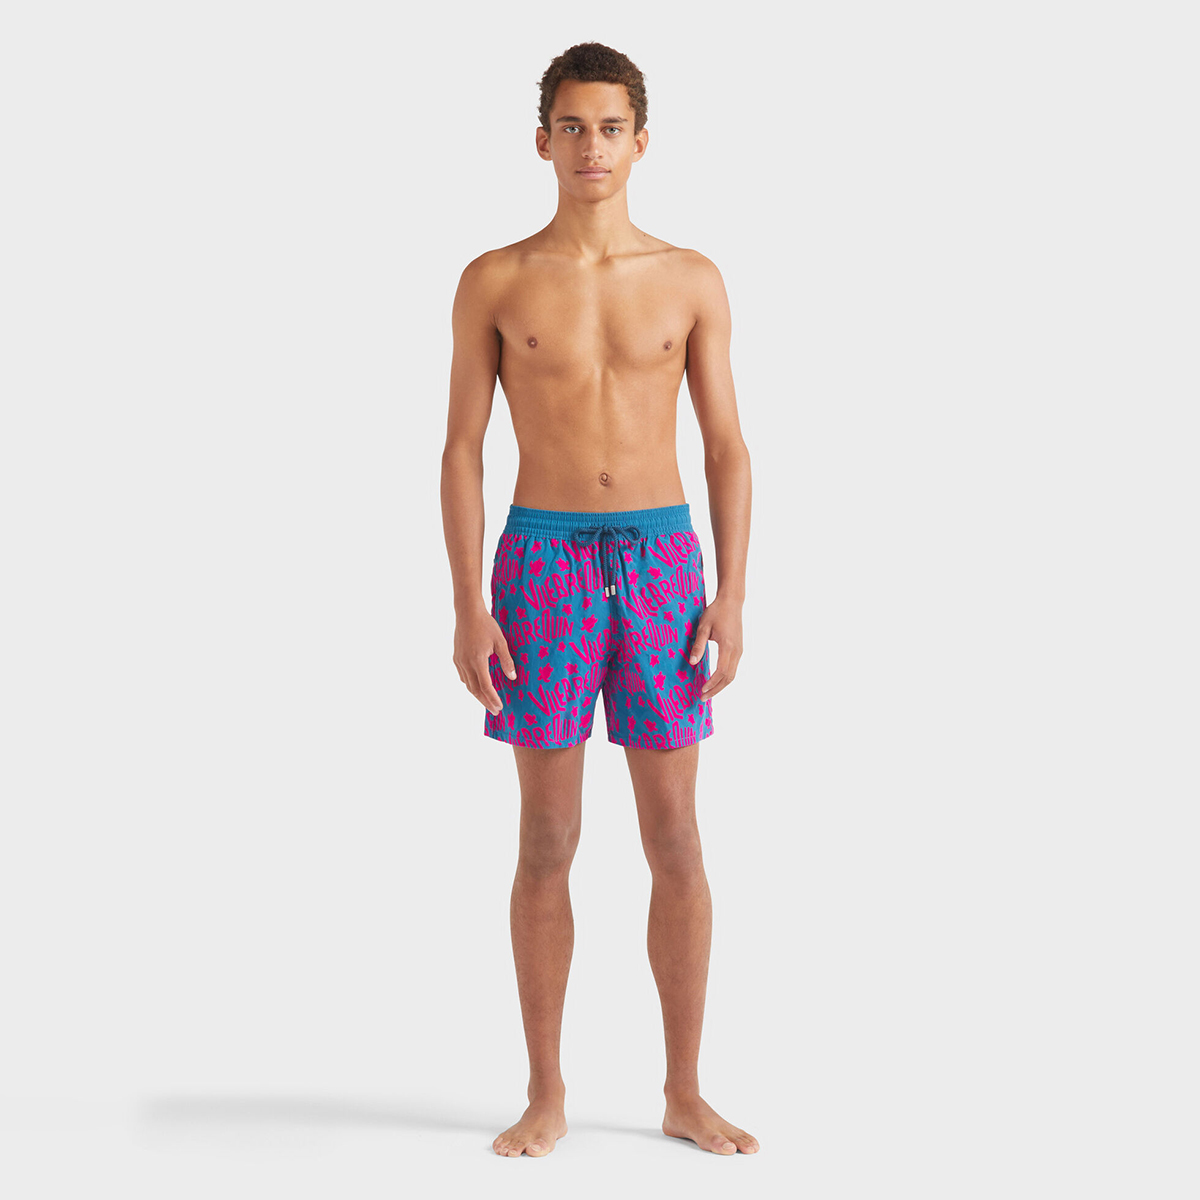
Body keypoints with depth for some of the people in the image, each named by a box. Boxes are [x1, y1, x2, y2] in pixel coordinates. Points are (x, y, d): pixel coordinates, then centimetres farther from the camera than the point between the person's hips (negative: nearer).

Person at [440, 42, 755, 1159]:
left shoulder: (691, 281, 5)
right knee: (546, 843, 3)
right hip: (543, 566, -1)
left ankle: (685, 1095, 15)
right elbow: (461, 449, 1)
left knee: (675, 843, 3)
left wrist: (731, 597, -5)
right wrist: (469, 609, -7)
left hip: (662, 565, 1)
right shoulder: (495, 282, 2)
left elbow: (728, 448, 5)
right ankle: (546, 1095, 15)